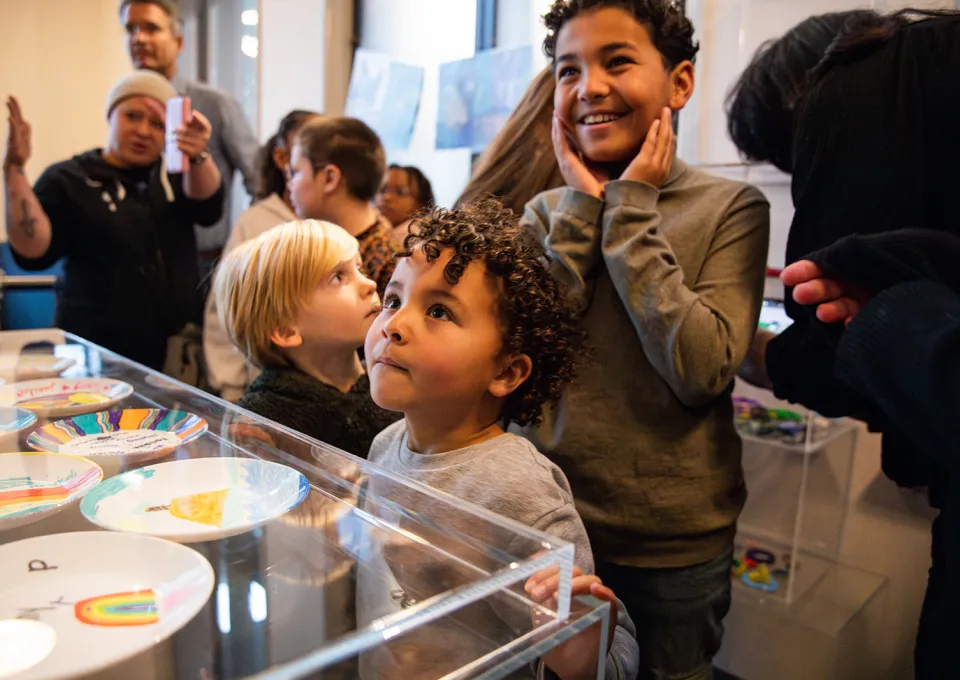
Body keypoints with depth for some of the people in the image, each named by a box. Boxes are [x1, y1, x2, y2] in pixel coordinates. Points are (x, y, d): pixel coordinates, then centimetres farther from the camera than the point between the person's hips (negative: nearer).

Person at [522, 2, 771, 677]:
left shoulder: (731, 207, -9)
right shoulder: (549, 211, 1)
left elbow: (702, 370, -22)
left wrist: (630, 210, -18)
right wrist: (585, 204, -14)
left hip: (676, 545, -2)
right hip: (554, 524, 3)